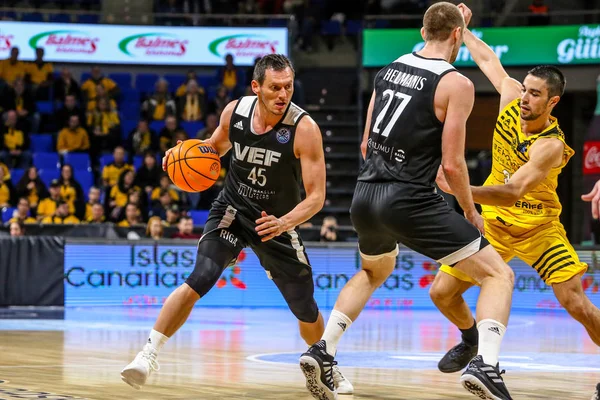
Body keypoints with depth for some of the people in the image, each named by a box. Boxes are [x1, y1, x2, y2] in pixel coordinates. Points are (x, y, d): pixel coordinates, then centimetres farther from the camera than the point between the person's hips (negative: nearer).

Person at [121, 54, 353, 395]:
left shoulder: (304, 128, -25)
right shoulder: (235, 111, -15)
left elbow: (317, 196, -25)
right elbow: (218, 144, 10)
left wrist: (285, 223, -43)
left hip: (278, 223, 0)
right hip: (233, 212, 0)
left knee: (306, 310, 11)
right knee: (199, 281, -24)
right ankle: (149, 355, -18)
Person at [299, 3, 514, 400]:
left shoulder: (389, 69, 12)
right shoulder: (456, 84, -8)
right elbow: (452, 163, -10)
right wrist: (471, 212, 4)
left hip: (365, 195, 7)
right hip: (409, 200, -7)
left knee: (374, 272, 36)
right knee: (499, 274, 1)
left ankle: (323, 352, 23)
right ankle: (485, 364, -20)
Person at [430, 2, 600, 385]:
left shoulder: (551, 145, -29)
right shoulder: (512, 99, -11)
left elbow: (513, 192, -40)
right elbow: (489, 59, 10)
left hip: (538, 227, -6)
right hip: (494, 221, 6)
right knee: (442, 292, 1)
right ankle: (471, 339, 33)